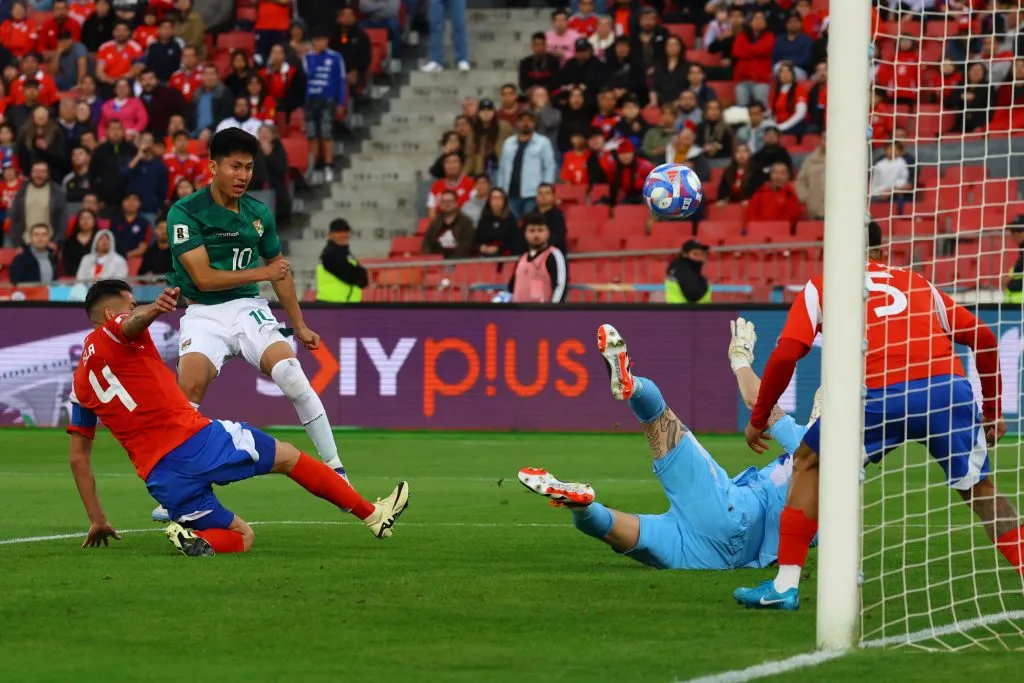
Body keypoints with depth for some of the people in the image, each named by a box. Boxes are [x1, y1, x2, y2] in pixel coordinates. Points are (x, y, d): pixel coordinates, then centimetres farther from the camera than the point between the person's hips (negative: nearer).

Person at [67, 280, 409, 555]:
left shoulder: (81, 384, 20)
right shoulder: (111, 333, 4)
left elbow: (78, 457, 20)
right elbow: (133, 323, -24)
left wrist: (97, 521, 25)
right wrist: (153, 310, -48)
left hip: (160, 478, 5)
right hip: (195, 439, -5)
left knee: (240, 536, 17)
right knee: (288, 456, 16)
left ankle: (189, 536, -15)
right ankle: (374, 515, 22)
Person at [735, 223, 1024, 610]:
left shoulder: (820, 288, 21)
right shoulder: (917, 283, 30)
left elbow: (785, 355, 8)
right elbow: (983, 338, 25)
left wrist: (758, 419, 19)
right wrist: (992, 412, 34)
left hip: (881, 397, -2)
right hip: (950, 387, 2)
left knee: (808, 463, 20)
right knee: (979, 489, 22)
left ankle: (786, 586, 13)